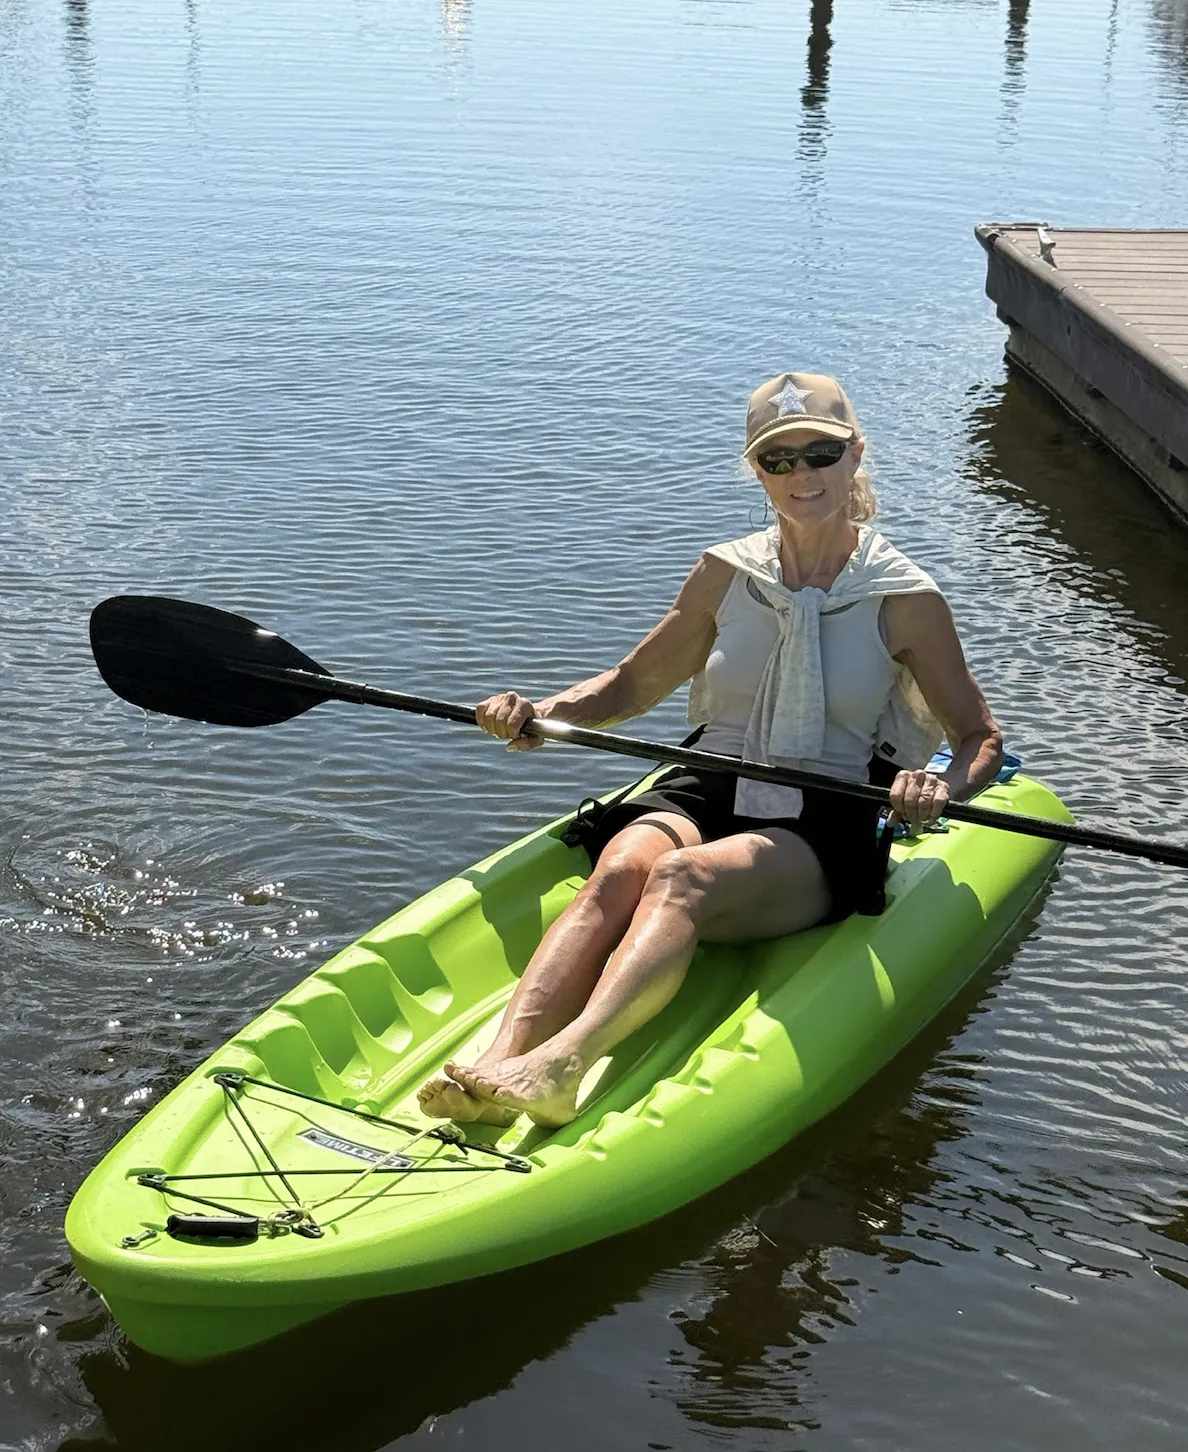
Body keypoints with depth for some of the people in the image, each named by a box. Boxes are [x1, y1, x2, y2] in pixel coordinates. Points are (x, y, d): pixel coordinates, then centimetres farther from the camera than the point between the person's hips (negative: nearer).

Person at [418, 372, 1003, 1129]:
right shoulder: (726, 573, 11)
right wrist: (539, 712, 2)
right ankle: (499, 1061, -53)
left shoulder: (904, 599, 2)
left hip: (823, 829, -3)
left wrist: (942, 786, -16)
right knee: (620, 870, -33)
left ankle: (562, 1062, -59)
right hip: (705, 792, 3)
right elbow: (635, 684, 21)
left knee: (683, 878, -36)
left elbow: (983, 738, 7)